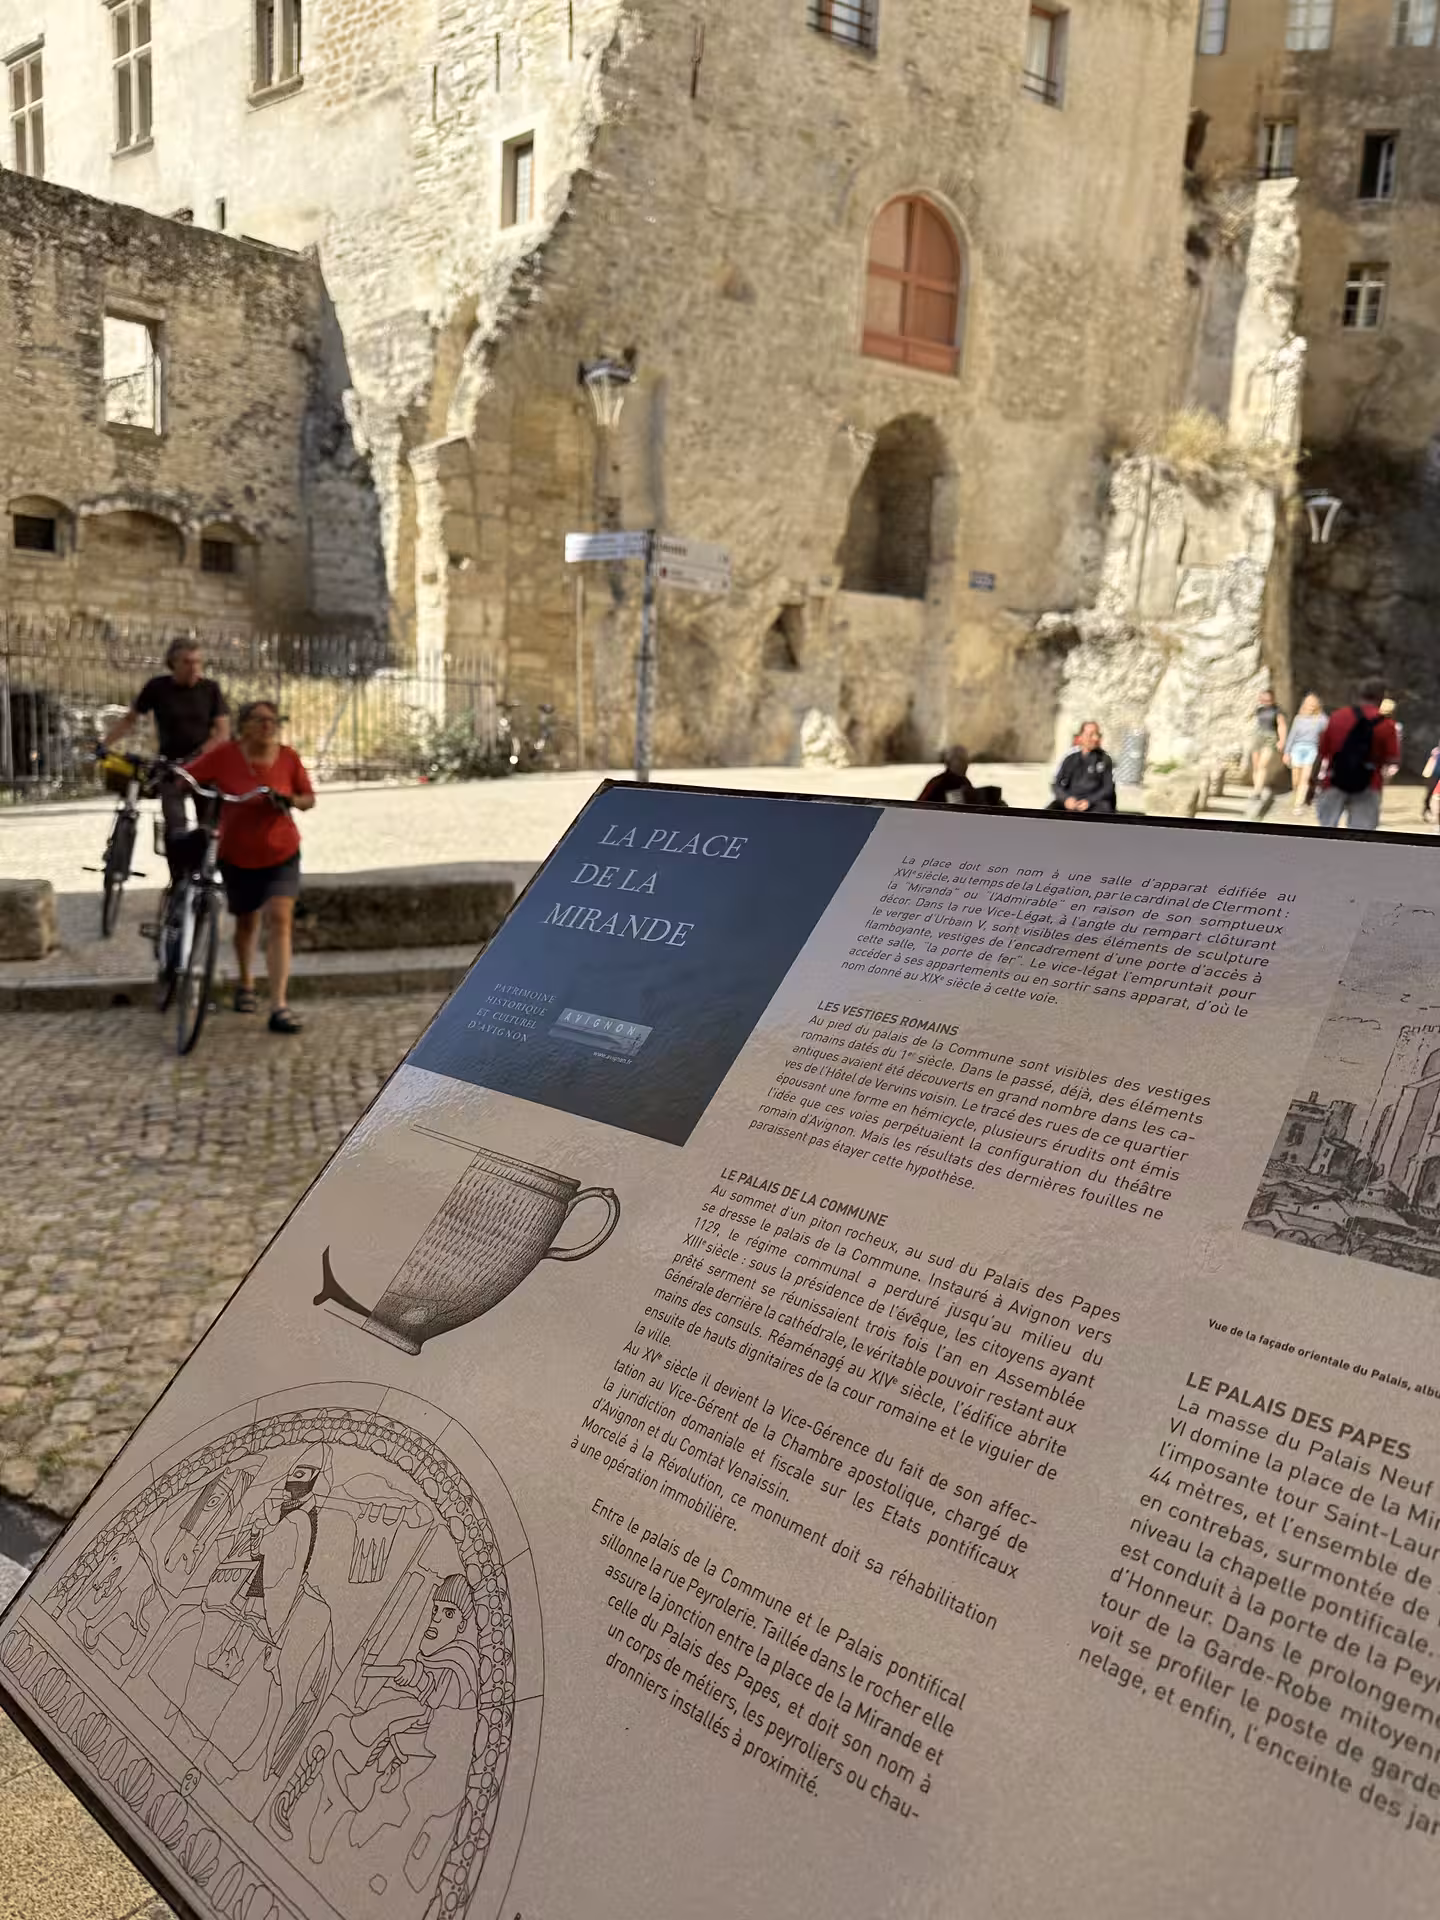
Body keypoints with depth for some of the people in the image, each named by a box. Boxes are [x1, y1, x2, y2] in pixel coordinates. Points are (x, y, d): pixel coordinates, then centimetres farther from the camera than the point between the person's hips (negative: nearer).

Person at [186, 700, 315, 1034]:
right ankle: (246, 984, 44)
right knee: (247, 920, 17)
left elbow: (309, 799, 0)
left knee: (280, 920, -14)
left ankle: (279, 1007, -16)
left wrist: (292, 800, -21)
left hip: (281, 854, 0)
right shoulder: (224, 756, -13)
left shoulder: (288, 757, -9)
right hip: (237, 855, 0)